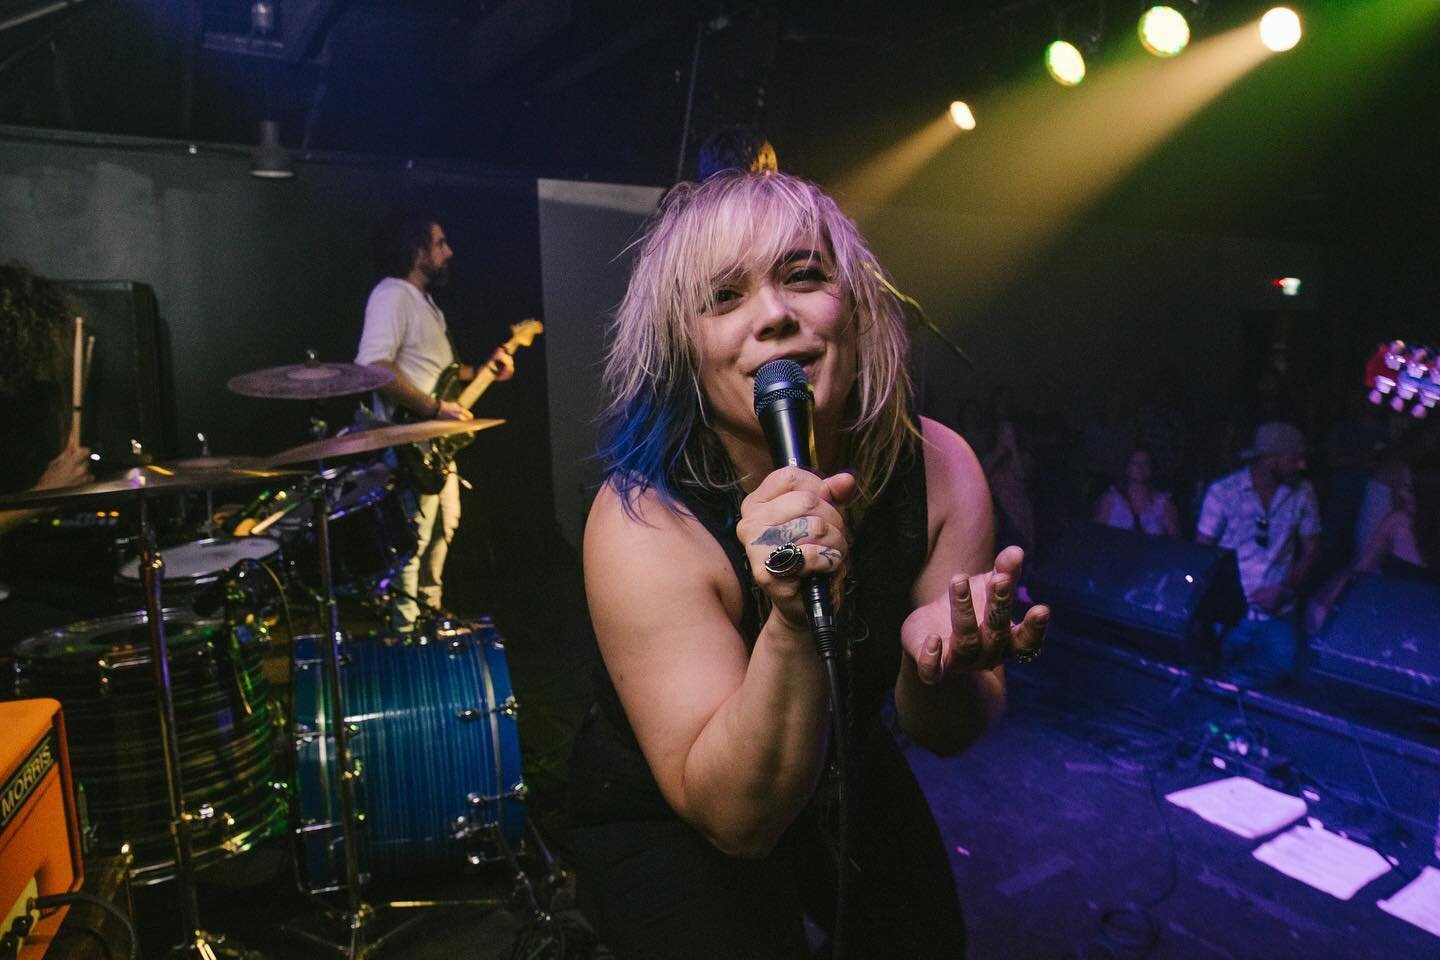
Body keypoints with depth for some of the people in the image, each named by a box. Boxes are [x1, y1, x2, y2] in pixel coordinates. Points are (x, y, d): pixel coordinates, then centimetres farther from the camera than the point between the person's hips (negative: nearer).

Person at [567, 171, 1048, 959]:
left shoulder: (939, 465, -18)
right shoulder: (644, 523, -30)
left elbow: (944, 735, -10)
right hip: (667, 820, -3)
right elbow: (737, 815, -28)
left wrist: (939, 664, -32)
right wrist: (792, 624, -44)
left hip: (848, 779, 4)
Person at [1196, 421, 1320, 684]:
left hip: (1277, 614, 2)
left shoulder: (1302, 493, 1)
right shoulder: (1223, 492, -6)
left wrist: (1285, 590, -6)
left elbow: (1311, 549, 8)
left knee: (1281, 668, -10)